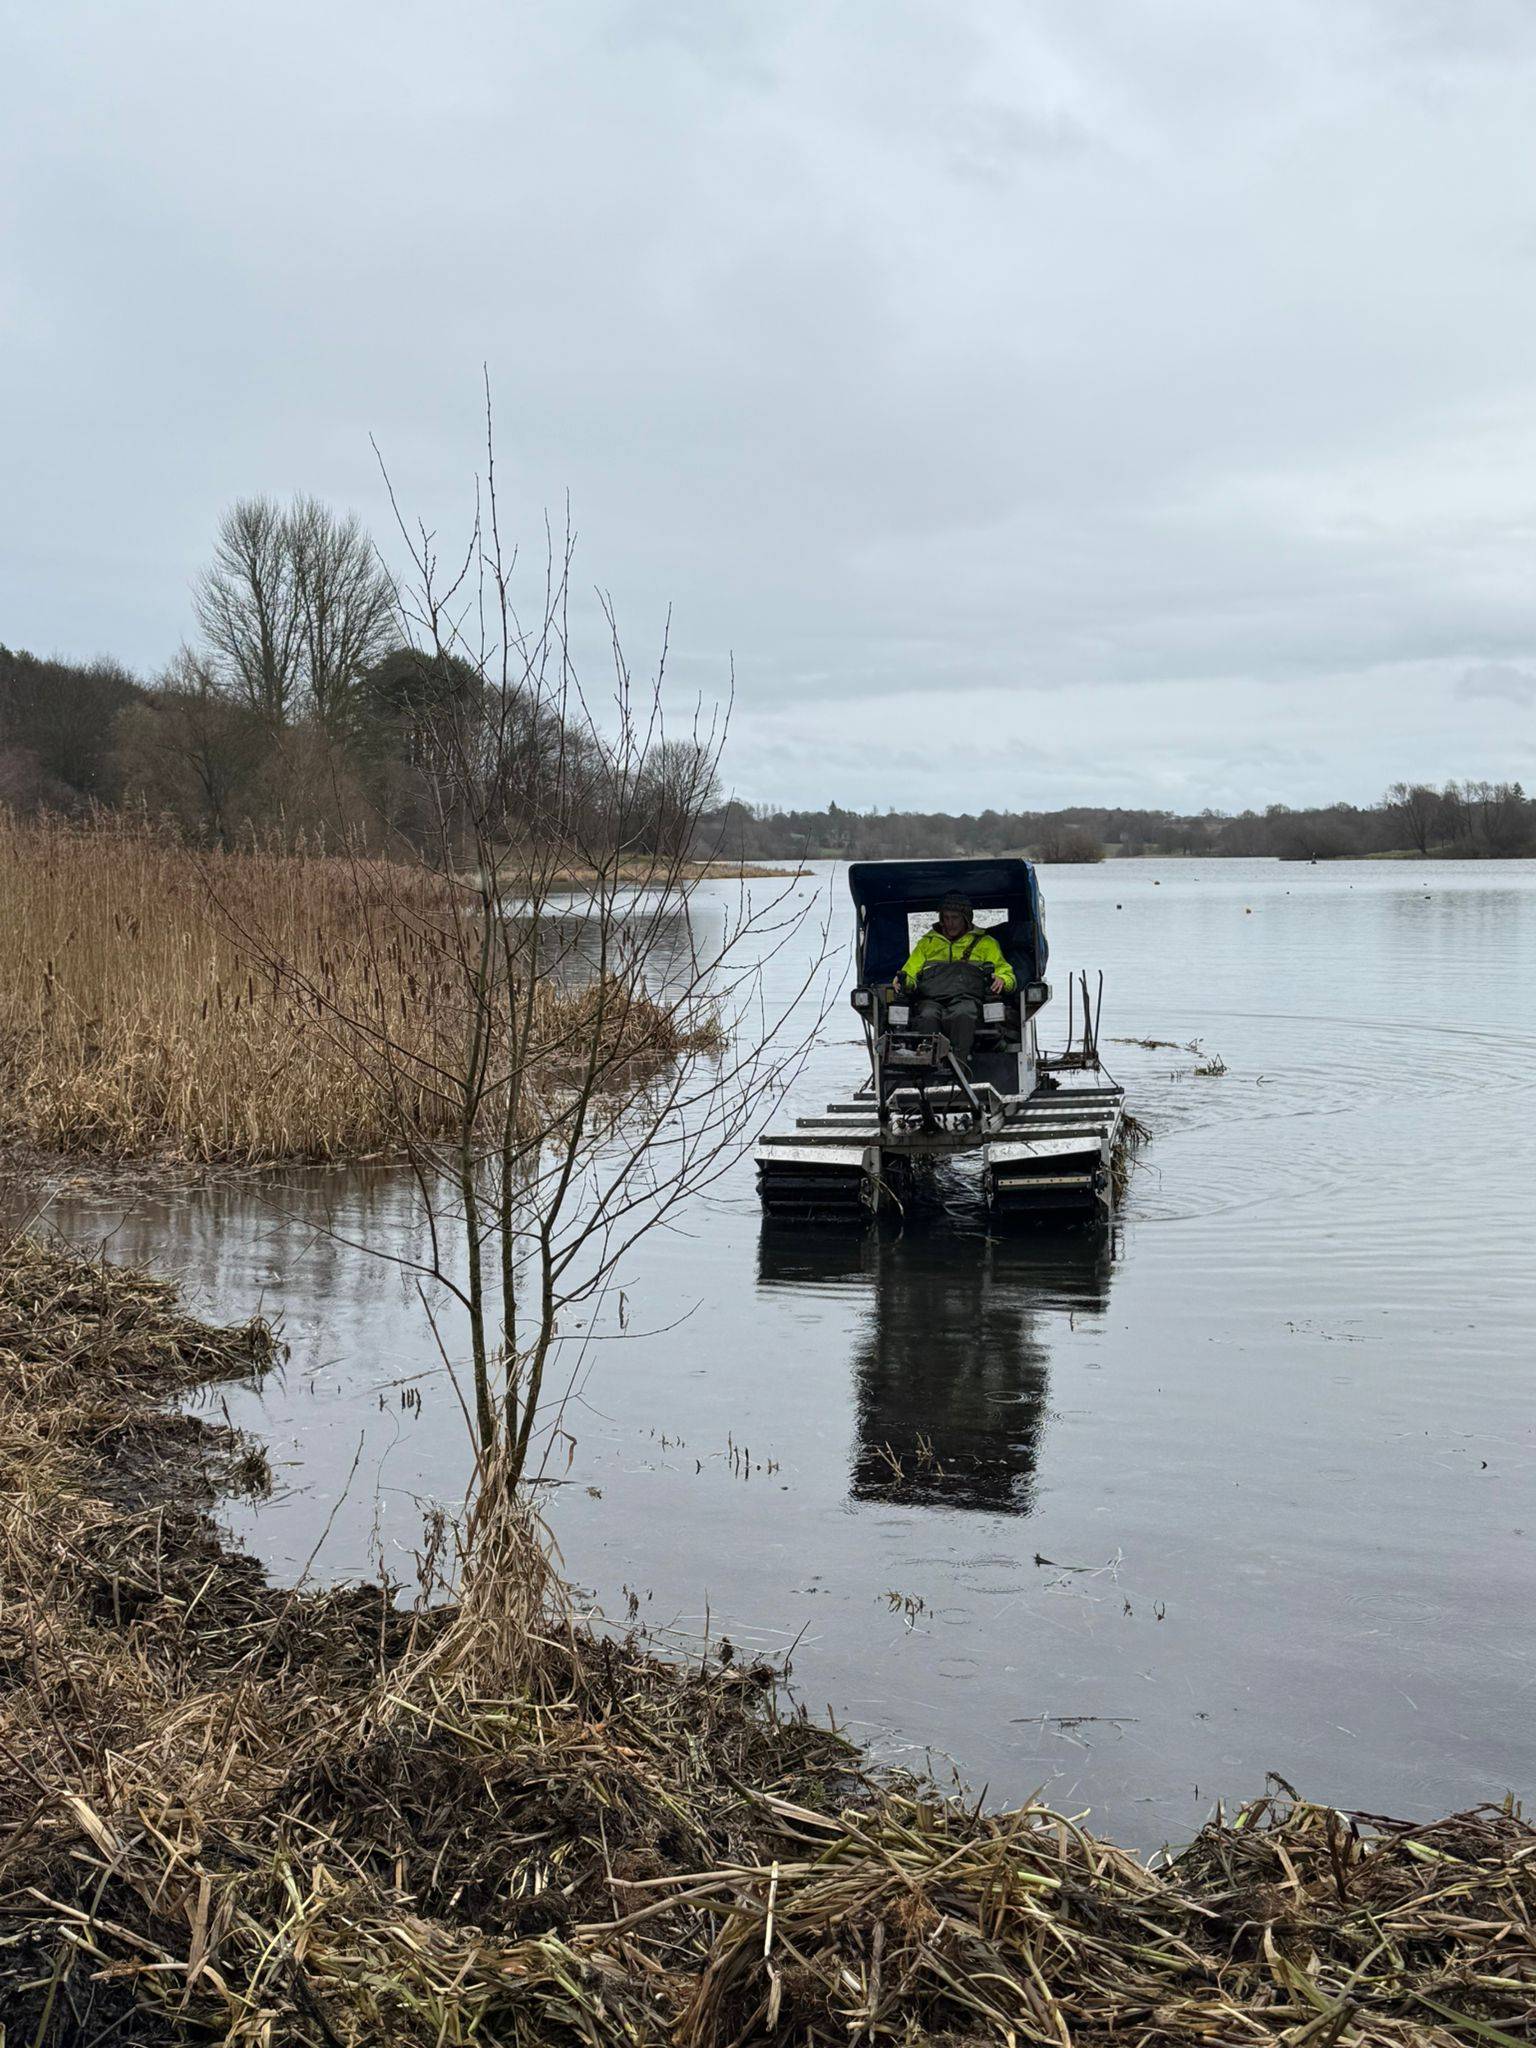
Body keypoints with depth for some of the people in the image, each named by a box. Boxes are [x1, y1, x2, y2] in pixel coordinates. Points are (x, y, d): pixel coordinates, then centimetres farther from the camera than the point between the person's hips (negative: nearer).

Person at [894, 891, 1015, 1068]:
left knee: (963, 1014, -40)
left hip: (967, 998, -1)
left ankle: (959, 1058, -58)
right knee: (927, 1017, -37)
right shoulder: (927, 943, 35)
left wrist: (1001, 980, -3)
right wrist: (903, 982, 3)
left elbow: (1006, 972, 23)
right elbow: (910, 972, 29)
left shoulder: (985, 943, 30)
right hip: (932, 999, 1)